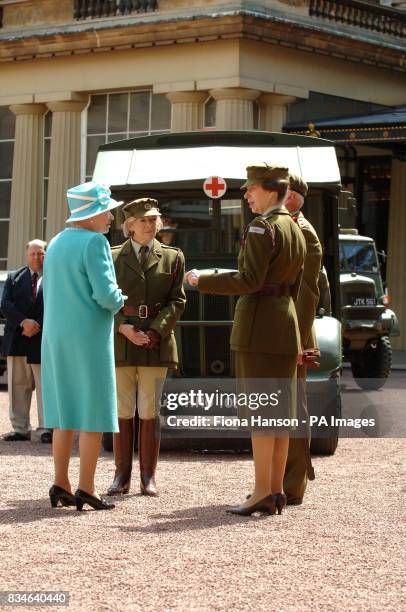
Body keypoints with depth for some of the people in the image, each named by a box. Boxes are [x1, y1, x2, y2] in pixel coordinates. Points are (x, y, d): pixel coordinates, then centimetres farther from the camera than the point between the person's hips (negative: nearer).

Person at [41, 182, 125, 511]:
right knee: (93, 412, -2)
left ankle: (61, 485, 12)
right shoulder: (94, 242, -14)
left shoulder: (56, 243, 11)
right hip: (90, 336, -8)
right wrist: (119, 301, 1)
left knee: (64, 411, 12)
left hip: (56, 336, 8)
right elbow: (105, 293, -20)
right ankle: (86, 489, -3)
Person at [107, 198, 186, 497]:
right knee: (123, 411, 1)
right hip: (120, 342, 0)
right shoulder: (113, 257, 8)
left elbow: (177, 301, 3)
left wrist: (155, 332, -10)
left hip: (157, 343, 0)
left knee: (149, 412, 0)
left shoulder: (172, 257, 10)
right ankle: (122, 476, 6)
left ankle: (148, 477, 4)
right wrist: (124, 328, -12)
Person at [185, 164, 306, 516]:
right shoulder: (296, 231, 16)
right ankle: (277, 490, 11)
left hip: (258, 324, -9)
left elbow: (250, 280, -20)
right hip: (286, 326, 9)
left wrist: (203, 282, -10)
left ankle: (263, 492, -9)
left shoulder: (262, 228, -12)